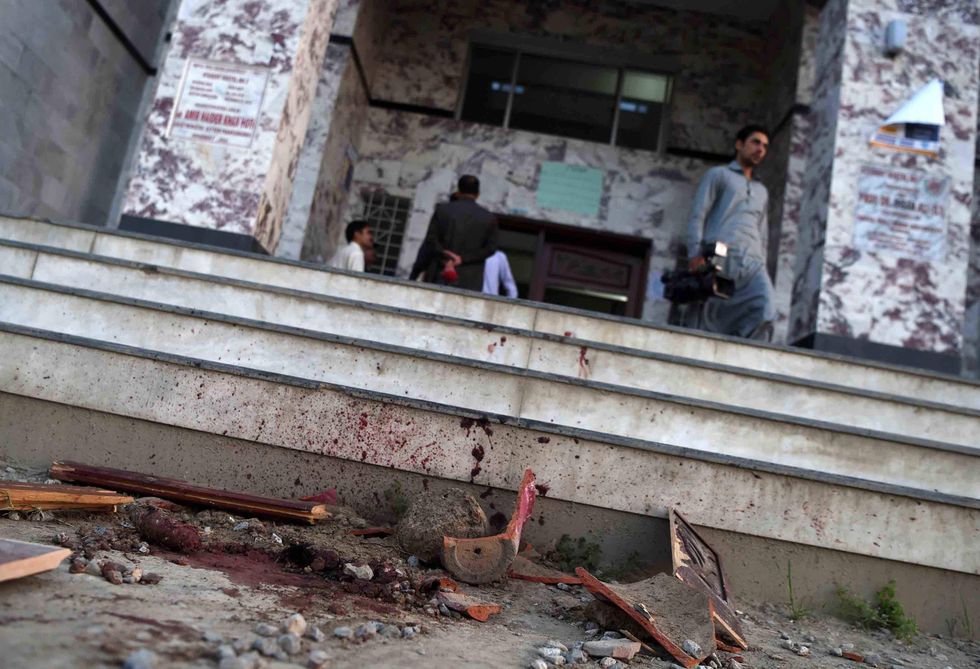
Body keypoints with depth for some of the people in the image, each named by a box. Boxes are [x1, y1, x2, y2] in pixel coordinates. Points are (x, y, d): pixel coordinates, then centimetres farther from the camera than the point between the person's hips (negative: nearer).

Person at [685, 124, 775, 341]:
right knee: (712, 323, -9)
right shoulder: (718, 175, 17)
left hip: (752, 262, 4)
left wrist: (761, 264, 14)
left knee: (765, 313, -22)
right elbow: (697, 216, 4)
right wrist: (696, 255, -10)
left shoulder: (762, 191, 33)